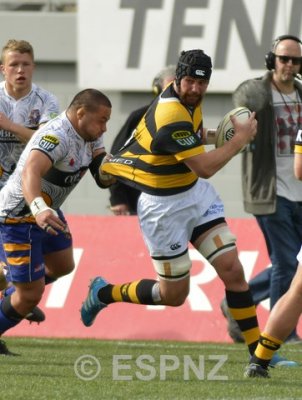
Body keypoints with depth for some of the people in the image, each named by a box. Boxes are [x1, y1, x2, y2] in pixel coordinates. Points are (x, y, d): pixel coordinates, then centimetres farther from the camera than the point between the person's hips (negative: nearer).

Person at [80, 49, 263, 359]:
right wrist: (241, 138, -18)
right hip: (163, 205, -8)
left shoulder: (188, 100, -3)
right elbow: (206, 167, -29)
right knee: (174, 294, 3)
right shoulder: (172, 118, -31)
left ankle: (258, 351, 2)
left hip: (195, 192, 8)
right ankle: (104, 293, 27)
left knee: (232, 269, -3)